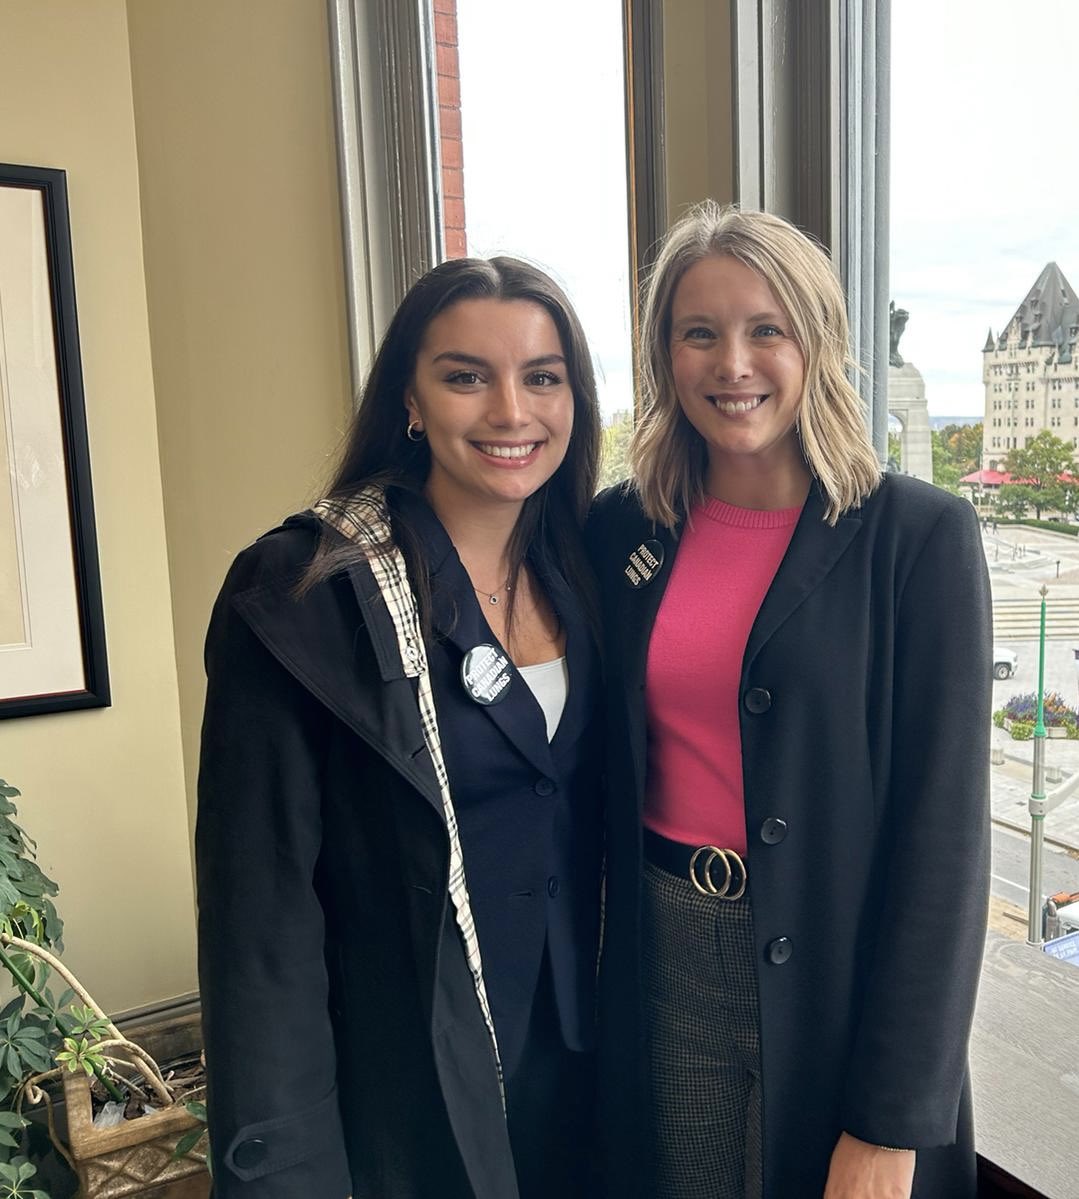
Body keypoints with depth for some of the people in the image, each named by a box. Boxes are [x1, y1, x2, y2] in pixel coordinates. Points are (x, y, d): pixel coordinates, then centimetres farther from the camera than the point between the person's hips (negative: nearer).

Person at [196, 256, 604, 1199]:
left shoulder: (580, 572, -1)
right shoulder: (300, 592, -19)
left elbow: (589, 820, 6)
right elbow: (262, 900, -18)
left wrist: (610, 1016, 5)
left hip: (570, 1054, 5)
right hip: (402, 1087, -5)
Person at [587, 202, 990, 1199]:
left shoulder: (921, 536, -11)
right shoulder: (620, 529, -1)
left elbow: (943, 833, -12)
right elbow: (596, 775, 6)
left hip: (837, 977, -2)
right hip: (656, 964, 3)